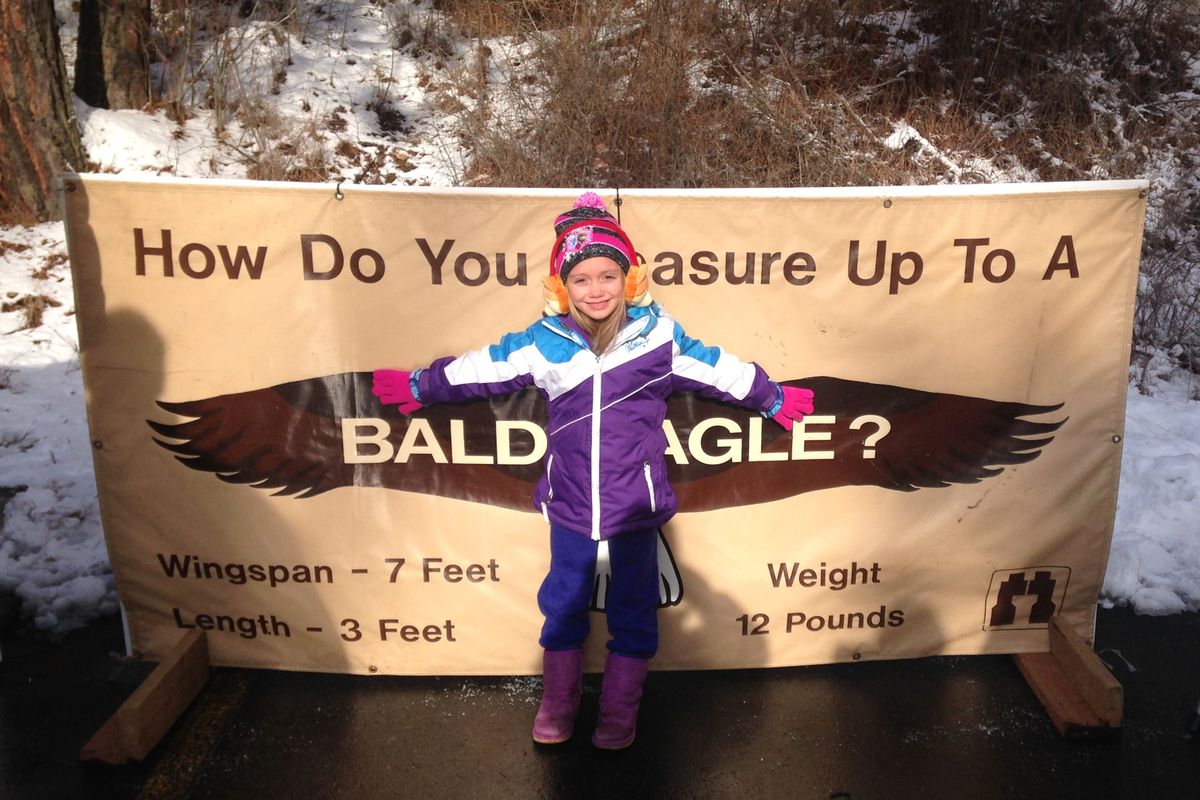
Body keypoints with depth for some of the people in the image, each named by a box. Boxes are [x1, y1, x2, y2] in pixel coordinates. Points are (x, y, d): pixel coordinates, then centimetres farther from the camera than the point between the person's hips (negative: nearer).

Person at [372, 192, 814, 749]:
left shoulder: (660, 337, -8)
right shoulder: (544, 343, -6)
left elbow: (721, 370, 5)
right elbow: (481, 368, 7)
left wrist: (775, 399, 16)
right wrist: (420, 386, 16)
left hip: (637, 503, -1)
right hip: (570, 503, 1)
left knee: (633, 606, 13)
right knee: (564, 601, 16)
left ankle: (621, 711, 34)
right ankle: (558, 703, 38)